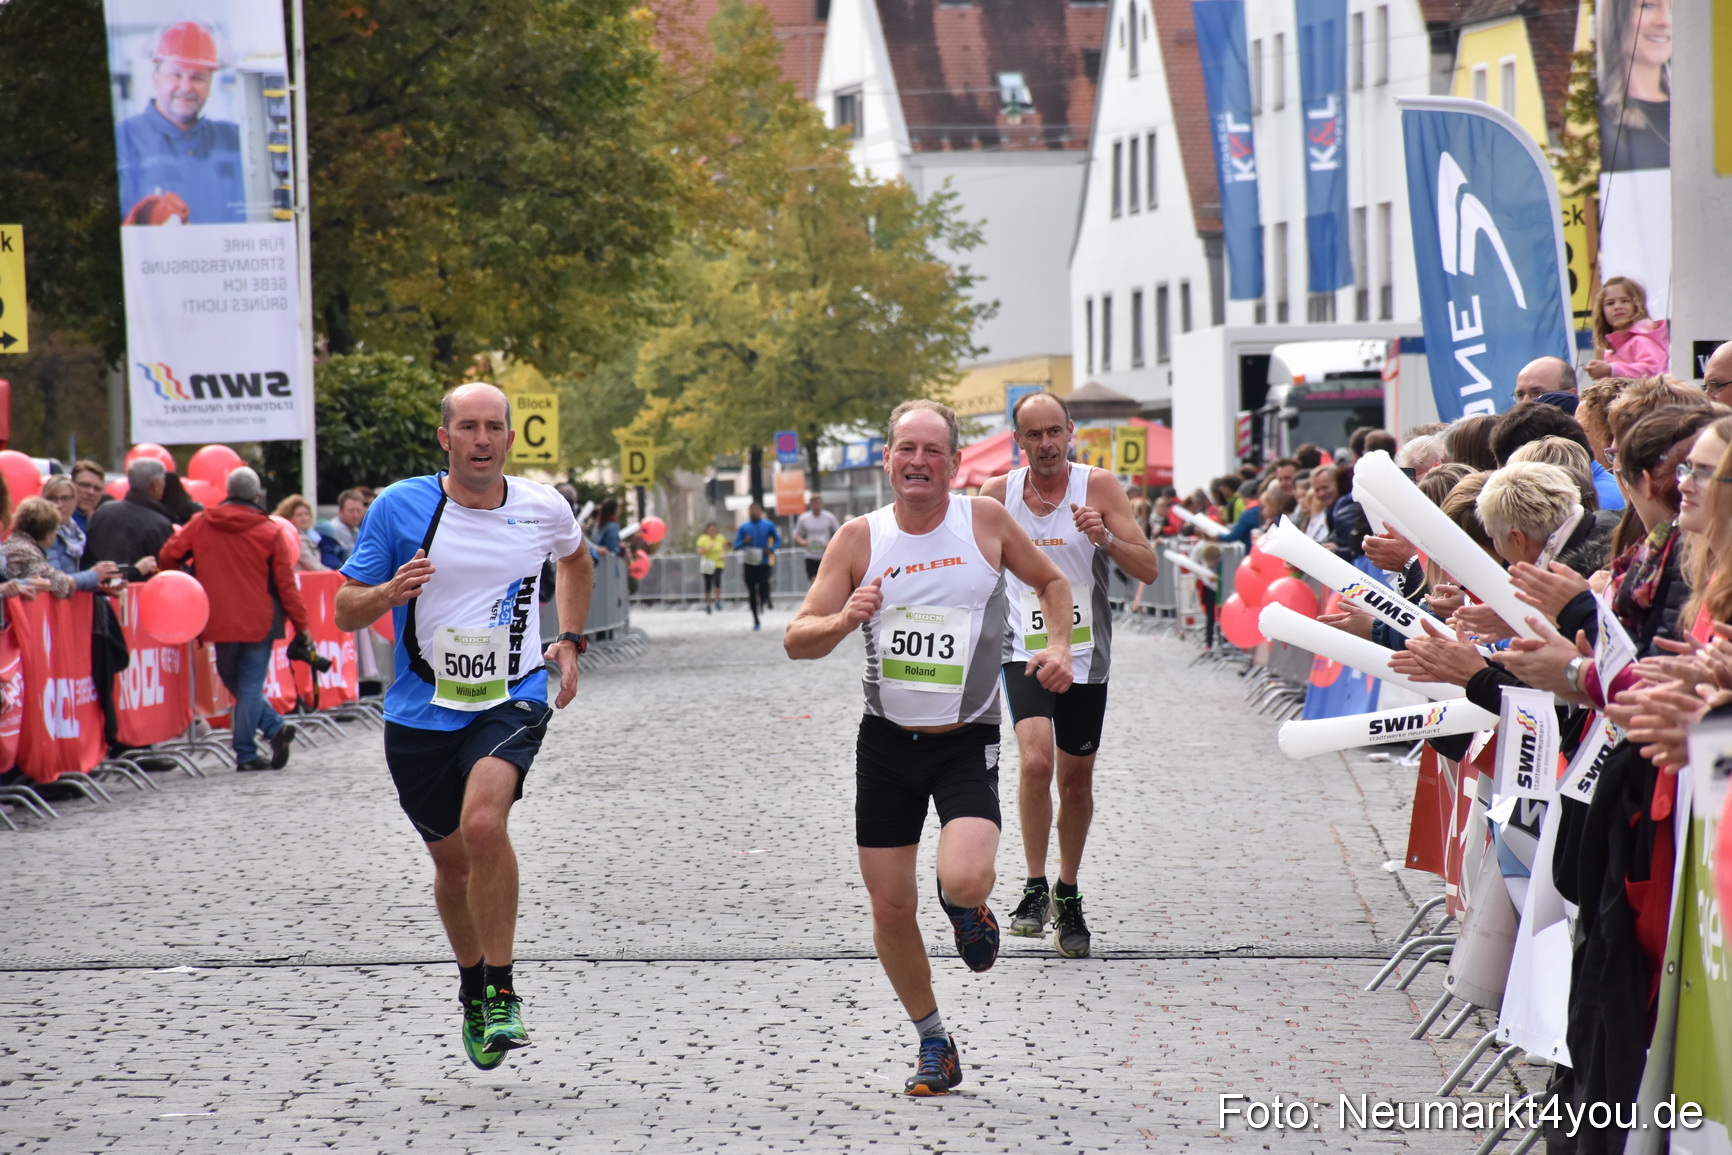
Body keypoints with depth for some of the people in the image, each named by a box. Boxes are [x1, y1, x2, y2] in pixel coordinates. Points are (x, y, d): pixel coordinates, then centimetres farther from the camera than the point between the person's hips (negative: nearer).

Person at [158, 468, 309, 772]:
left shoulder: (200, 524, 0)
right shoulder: (269, 532, -5)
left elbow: (169, 556, 2)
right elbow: (286, 583, -5)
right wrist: (301, 624, 3)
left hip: (219, 620, 2)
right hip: (259, 621, -2)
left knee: (233, 679, 18)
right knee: (251, 684, 2)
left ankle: (274, 727, 9)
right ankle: (245, 753, -3)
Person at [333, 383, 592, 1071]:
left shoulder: (543, 509, 1)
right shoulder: (401, 507, -6)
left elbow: (575, 559, 26)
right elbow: (346, 612, -1)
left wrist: (570, 640, 15)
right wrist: (390, 592, -22)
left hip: (513, 699, -1)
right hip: (422, 710, 1)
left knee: (483, 823, -28)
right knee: (452, 859, 13)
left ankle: (502, 992, -14)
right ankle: (472, 989, 40)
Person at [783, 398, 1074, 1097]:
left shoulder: (985, 521, -3)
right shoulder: (860, 539, -2)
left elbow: (1051, 581, 15)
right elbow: (796, 641, -3)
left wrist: (1059, 648, -2)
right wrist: (843, 622, -24)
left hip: (967, 743, -2)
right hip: (887, 743, 2)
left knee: (963, 880, -25)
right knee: (890, 909, 3)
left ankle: (967, 907, 14)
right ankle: (934, 1044, 25)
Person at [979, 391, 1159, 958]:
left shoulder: (1098, 486, -6)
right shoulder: (997, 494, -1)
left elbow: (1148, 570, -10)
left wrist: (1105, 538, -26)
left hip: (1085, 655, 1)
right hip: (1024, 651, -1)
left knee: (1076, 781, 11)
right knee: (1036, 761, -24)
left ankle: (1068, 894, 31)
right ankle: (1035, 887, -12)